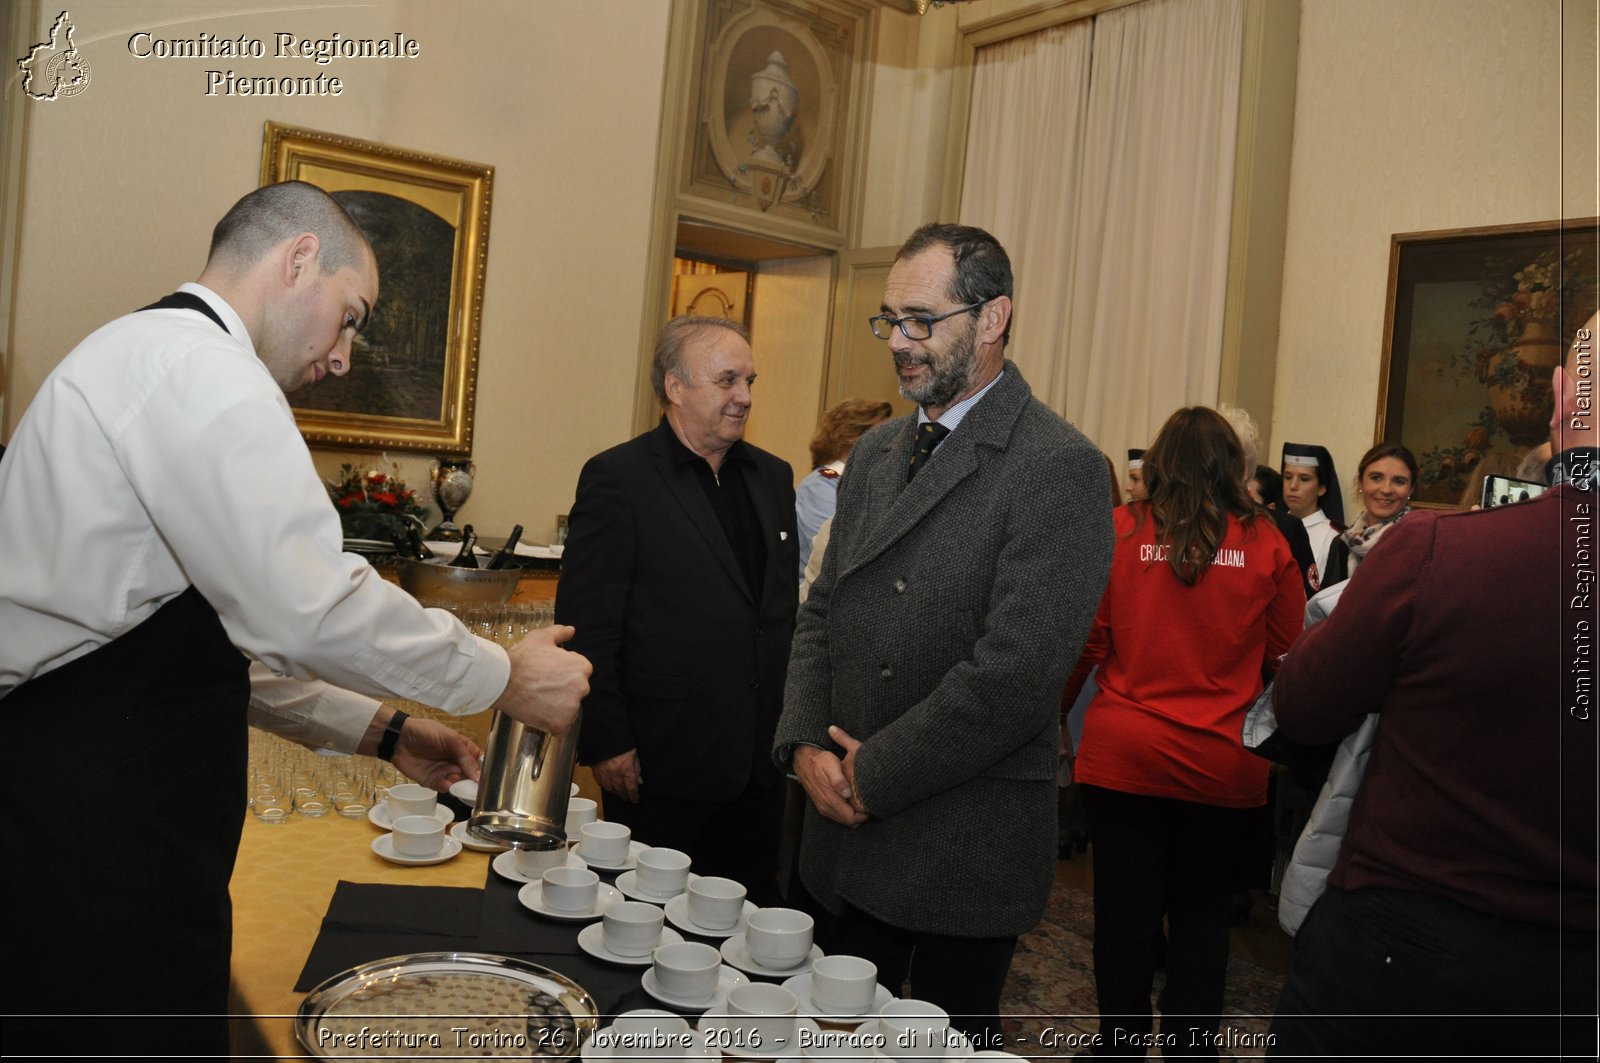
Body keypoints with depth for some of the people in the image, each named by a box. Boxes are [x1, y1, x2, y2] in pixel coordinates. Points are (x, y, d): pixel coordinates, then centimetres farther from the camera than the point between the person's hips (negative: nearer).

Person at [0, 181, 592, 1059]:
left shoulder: (138, 353, 18)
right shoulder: (200, 367, -15)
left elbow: (233, 623, 19)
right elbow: (308, 611, -22)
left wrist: (381, 729, 17)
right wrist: (504, 679, -9)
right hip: (99, 828, -10)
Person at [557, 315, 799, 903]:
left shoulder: (773, 477, 10)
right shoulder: (618, 478, -8)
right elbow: (586, 625, -10)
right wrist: (605, 743, -11)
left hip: (760, 761, 6)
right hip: (662, 766, -5)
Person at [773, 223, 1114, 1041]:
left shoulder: (1059, 467, -14)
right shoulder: (875, 453, 11)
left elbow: (1019, 667, -21)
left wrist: (874, 775, -14)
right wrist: (806, 744, -2)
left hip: (964, 850, -6)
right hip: (848, 829, 6)